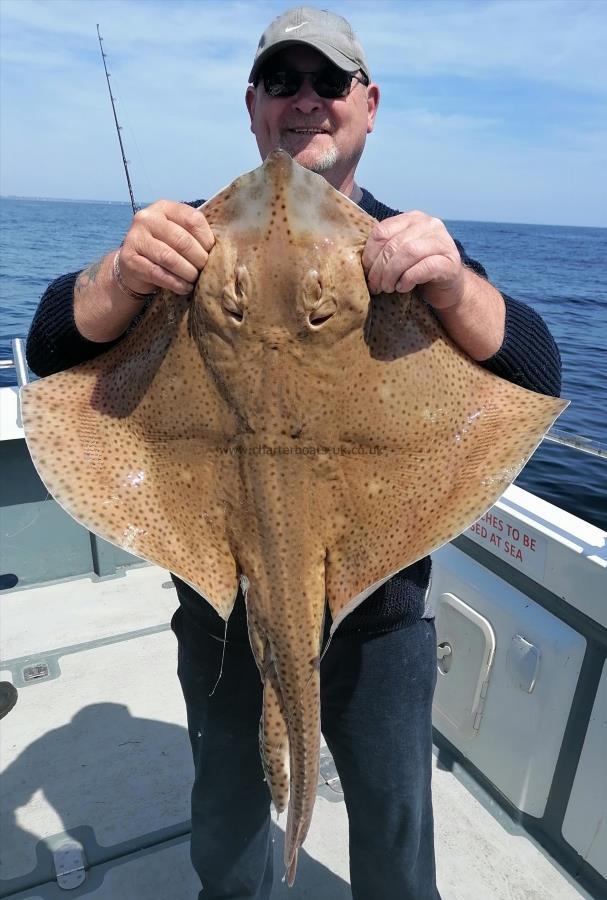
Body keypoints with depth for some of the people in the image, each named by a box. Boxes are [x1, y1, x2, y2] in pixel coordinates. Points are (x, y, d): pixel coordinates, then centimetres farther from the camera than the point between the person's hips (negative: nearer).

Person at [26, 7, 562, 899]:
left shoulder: (411, 246, 1)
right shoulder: (200, 235, -1)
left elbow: (538, 375, -11)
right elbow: (52, 350, -8)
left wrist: (454, 286, -31)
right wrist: (124, 277, -29)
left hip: (381, 607, 1)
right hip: (225, 605, 1)